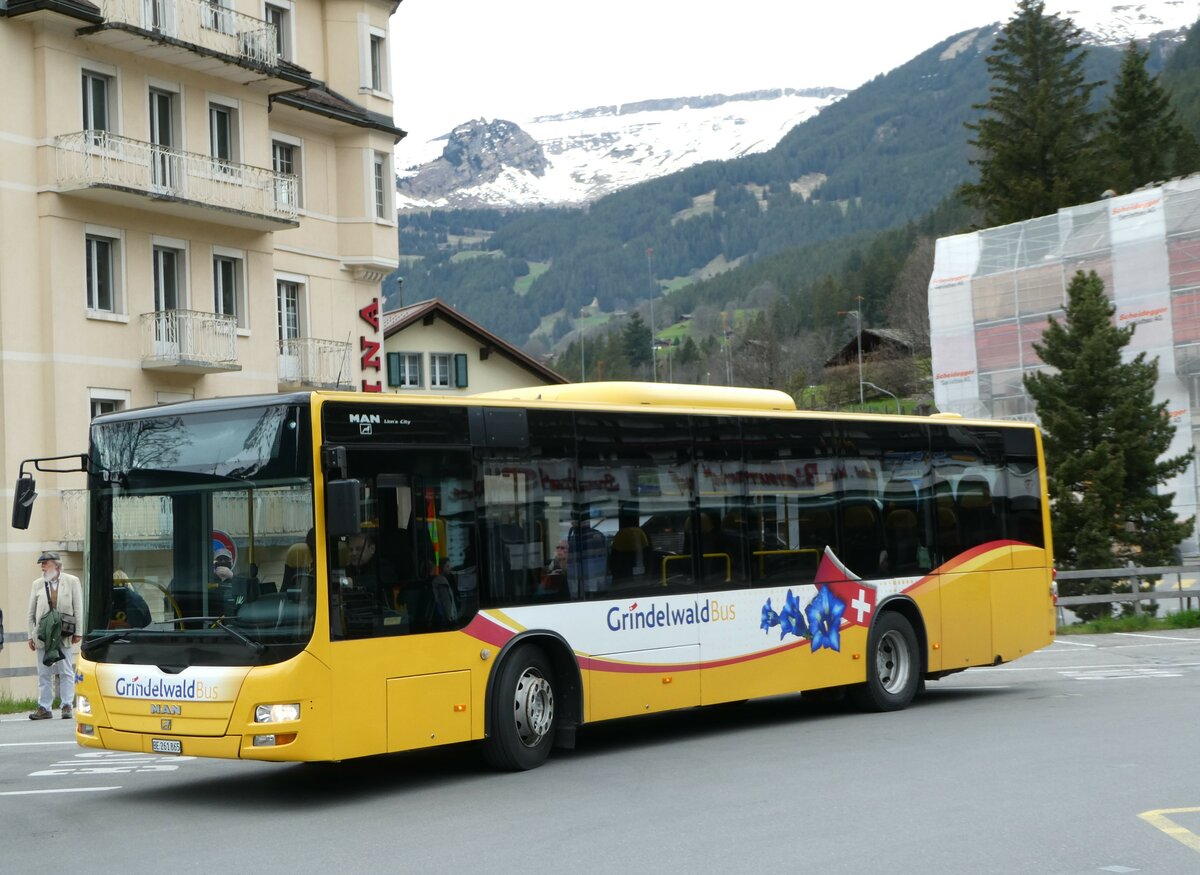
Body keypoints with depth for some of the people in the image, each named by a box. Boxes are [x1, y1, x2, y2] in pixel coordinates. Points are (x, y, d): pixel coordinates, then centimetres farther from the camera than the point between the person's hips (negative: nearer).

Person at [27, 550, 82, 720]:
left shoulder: (72, 582, 3)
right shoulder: (37, 584, 9)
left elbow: (78, 609, 2)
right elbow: (32, 612, 10)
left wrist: (78, 632, -3)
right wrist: (31, 636, 6)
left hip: (64, 635, -2)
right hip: (42, 636, 2)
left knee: (66, 672, 1)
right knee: (44, 673, 5)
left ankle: (67, 706, 6)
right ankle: (44, 708, 10)